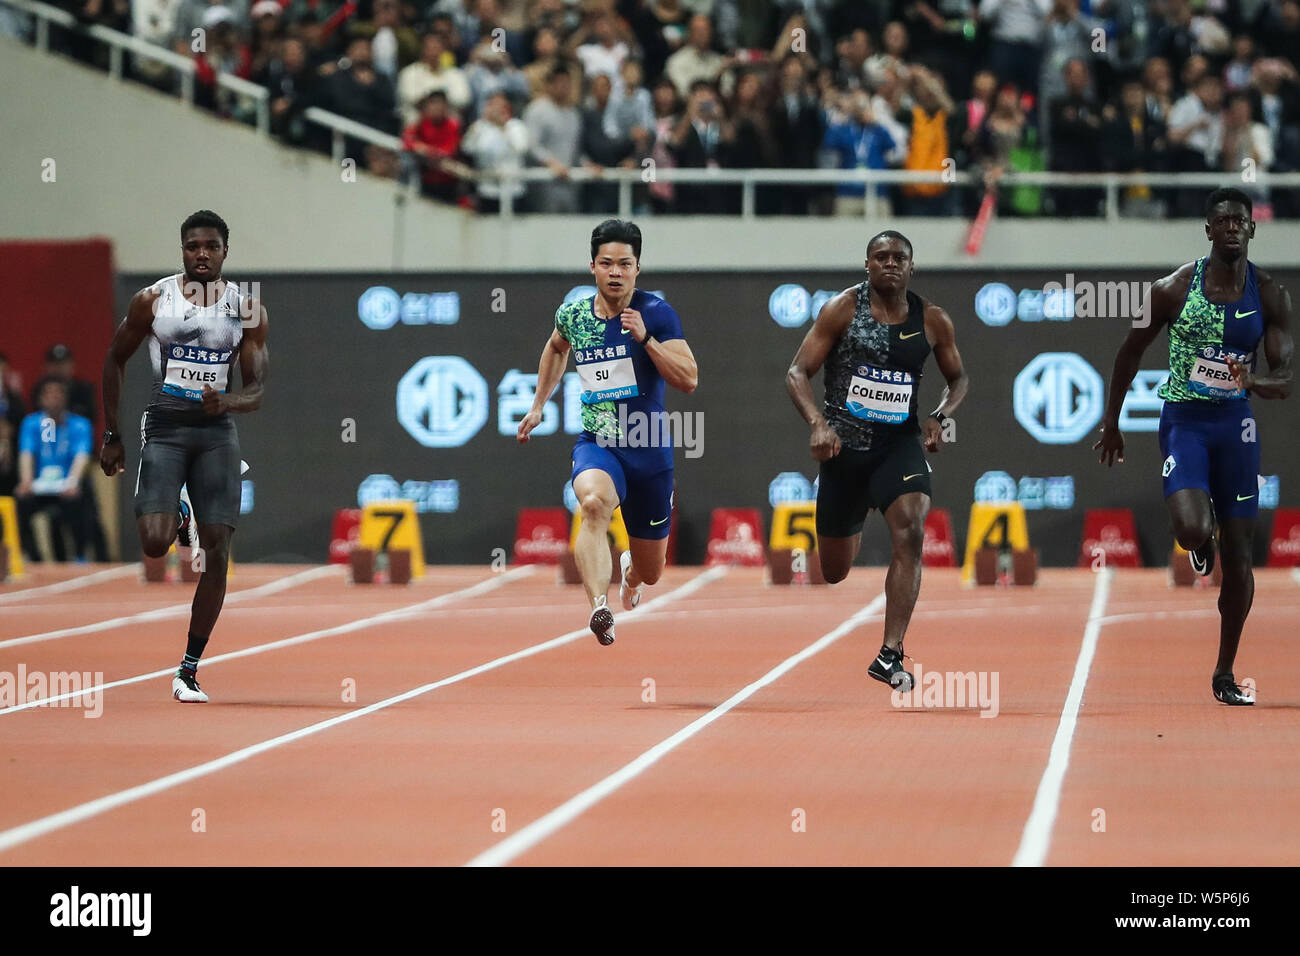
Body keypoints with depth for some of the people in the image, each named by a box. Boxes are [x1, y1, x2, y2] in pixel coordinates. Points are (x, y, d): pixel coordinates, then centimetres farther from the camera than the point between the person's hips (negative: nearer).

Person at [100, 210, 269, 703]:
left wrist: (227, 401, -21)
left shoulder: (248, 309, 2)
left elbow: (256, 392, 2)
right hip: (164, 427, -1)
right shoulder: (152, 301, -1)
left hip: (217, 432, 2)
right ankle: (173, 522, 21)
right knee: (154, 543, -19)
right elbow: (114, 360, 10)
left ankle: (189, 670, 5)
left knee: (217, 552, -4)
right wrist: (112, 436, 7)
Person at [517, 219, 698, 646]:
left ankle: (629, 570, 53)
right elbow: (556, 348, 27)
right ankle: (599, 608, -52)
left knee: (650, 573, 13)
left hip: (650, 451, 0)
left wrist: (644, 338, -25)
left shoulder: (656, 313, -8)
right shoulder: (572, 314, 2)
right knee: (594, 501, -38)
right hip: (596, 446, 0)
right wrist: (538, 406, 26)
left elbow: (689, 380, -16)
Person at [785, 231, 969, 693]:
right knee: (834, 573, 10)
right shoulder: (842, 309, -6)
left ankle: (890, 655, -23)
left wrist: (941, 417, -4)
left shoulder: (932, 320, 0)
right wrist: (818, 423, -22)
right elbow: (798, 372, -6)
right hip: (844, 444, 0)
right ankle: (853, 530, 52)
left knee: (910, 534, -26)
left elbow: (958, 378, 16)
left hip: (900, 443, 1)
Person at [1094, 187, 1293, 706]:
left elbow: (1285, 378, -5)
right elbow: (1131, 351, 5)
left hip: (1236, 423, 2)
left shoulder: (1270, 296, -2)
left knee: (1238, 555, 4)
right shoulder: (1176, 287, -6)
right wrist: (1111, 423, 8)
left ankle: (1225, 673, 17)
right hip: (1183, 420, -2)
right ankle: (1199, 547, 16)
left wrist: (1260, 381, -28)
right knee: (1192, 529, -25)